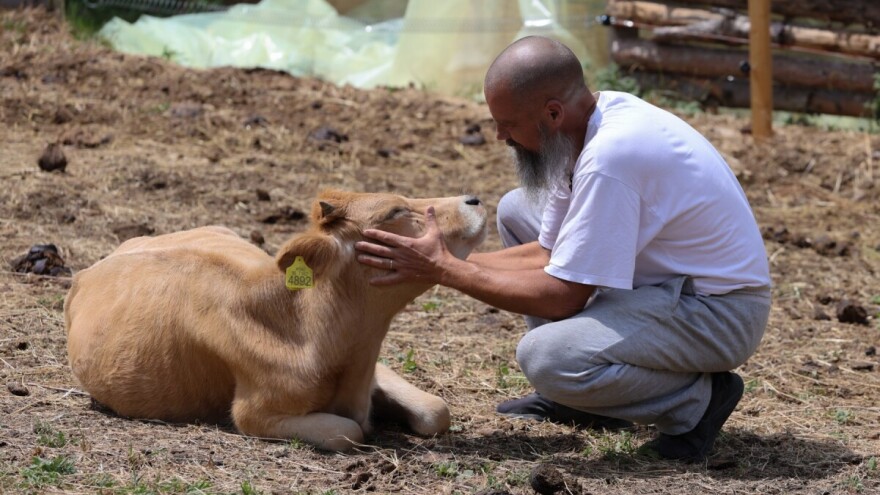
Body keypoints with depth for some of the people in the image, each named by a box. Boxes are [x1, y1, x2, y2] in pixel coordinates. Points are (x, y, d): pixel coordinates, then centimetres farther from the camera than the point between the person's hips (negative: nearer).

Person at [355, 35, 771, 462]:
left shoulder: (610, 157, -29)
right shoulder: (598, 118, 0)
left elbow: (560, 297, -23)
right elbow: (547, 254, 8)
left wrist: (444, 271, -16)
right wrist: (449, 259, -2)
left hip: (720, 312, -10)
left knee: (544, 357, -31)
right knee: (516, 210, 13)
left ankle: (696, 399, -7)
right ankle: (581, 397, 15)